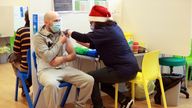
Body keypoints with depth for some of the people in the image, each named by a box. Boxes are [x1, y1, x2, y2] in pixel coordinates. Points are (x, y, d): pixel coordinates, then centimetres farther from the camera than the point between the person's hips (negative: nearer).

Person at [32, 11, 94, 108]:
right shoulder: (38, 37, -5)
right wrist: (60, 43, -9)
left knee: (89, 80, -13)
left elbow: (73, 55, 8)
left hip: (63, 68, 5)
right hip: (47, 70, -5)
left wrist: (62, 59, -12)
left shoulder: (62, 34, 10)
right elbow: (48, 57, -18)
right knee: (51, 84, -41)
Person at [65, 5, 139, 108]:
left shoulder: (106, 31, -16)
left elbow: (86, 38, -23)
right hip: (129, 67, 10)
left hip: (124, 69, -10)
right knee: (101, 81, 23)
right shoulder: (113, 27, 14)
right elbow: (96, 44, 21)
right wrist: (81, 42, 13)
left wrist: (69, 32, -7)